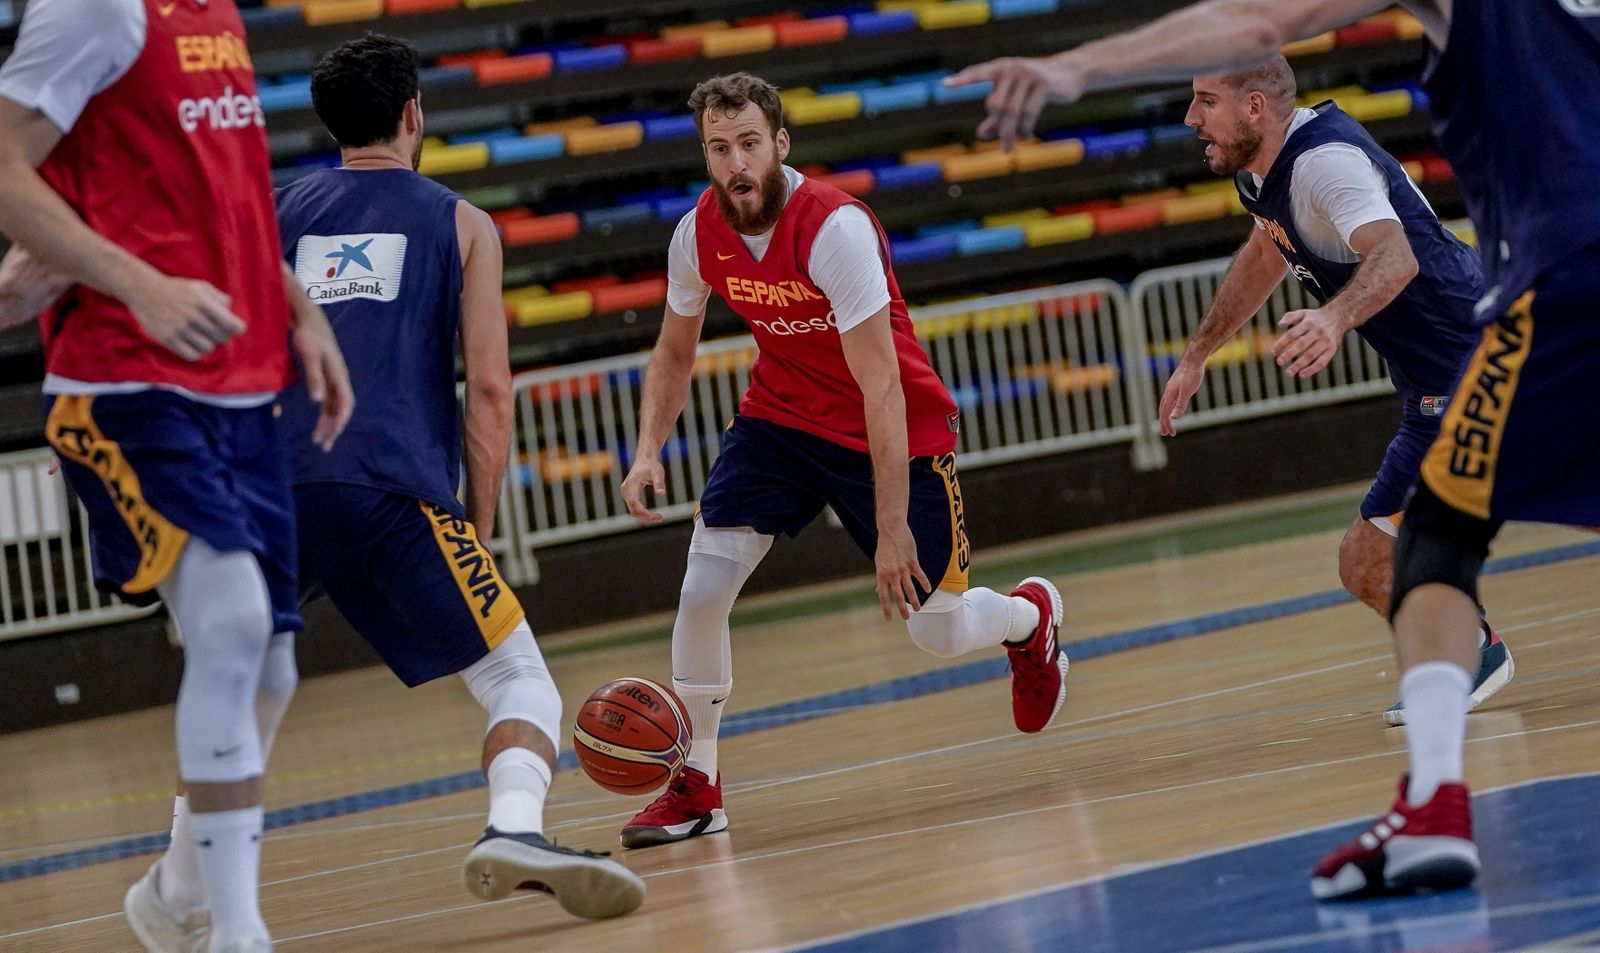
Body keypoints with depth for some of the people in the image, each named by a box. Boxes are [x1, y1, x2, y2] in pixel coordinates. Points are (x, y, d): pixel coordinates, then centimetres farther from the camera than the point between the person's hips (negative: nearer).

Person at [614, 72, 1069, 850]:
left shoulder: (835, 228, -30)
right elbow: (674, 354, 8)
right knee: (702, 588, -14)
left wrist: (893, 527, -31)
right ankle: (695, 787, 0)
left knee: (939, 633, 3)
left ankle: (1031, 616, 40)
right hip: (781, 414, 4)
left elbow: (881, 387, -30)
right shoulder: (699, 235, -11)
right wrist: (647, 451, -9)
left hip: (895, 428, -4)